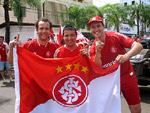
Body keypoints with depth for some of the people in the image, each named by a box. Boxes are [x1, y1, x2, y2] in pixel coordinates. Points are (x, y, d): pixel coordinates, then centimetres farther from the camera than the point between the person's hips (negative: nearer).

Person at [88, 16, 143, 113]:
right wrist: (97, 52, -27)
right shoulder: (93, 49, -7)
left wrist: (127, 56, -41)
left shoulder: (115, 36, -15)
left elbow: (139, 46, -21)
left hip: (127, 75, -1)